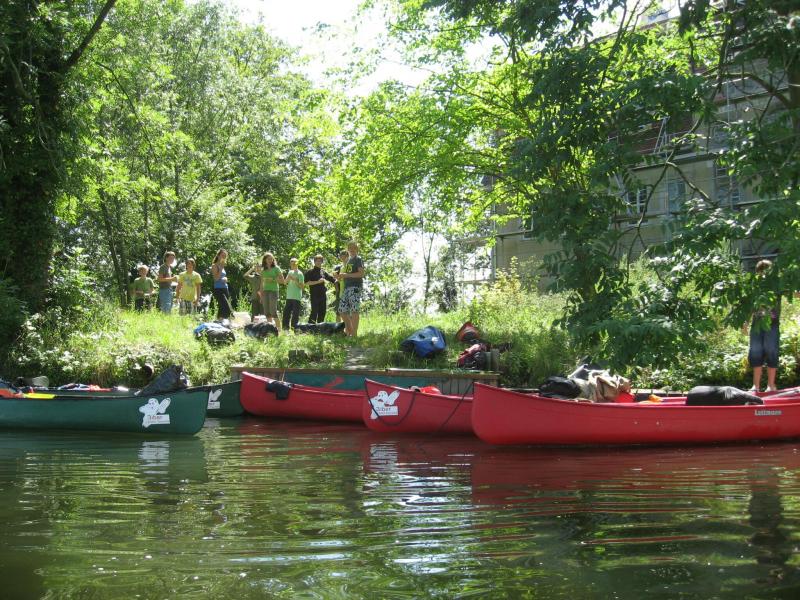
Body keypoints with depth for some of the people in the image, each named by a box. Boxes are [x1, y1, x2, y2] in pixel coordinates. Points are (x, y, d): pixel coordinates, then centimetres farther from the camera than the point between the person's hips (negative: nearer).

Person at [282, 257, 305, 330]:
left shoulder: (299, 273, -4)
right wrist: (288, 278, -4)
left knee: (295, 313, -7)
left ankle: (294, 326, -4)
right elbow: (285, 283, 16)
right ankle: (286, 326, 10)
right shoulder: (290, 272, 15)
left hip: (296, 297, -6)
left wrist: (294, 280, -17)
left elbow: (302, 286, -8)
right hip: (289, 296, 6)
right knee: (286, 311, 5)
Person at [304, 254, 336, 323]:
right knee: (314, 312, -12)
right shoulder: (310, 272, -2)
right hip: (314, 295, -6)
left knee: (322, 312, 7)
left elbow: (330, 278, 26)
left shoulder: (323, 271, 16)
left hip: (323, 295, 6)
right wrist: (317, 282, -15)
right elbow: (307, 283, -10)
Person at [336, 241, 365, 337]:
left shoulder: (358, 259, -1)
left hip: (355, 287, -9)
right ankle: (349, 330, 16)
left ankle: (354, 334, -13)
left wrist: (346, 275, -15)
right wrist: (340, 276, 10)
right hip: (347, 287, 9)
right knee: (342, 309, 6)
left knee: (354, 310, -13)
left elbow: (361, 273, -13)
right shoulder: (348, 261, 23)